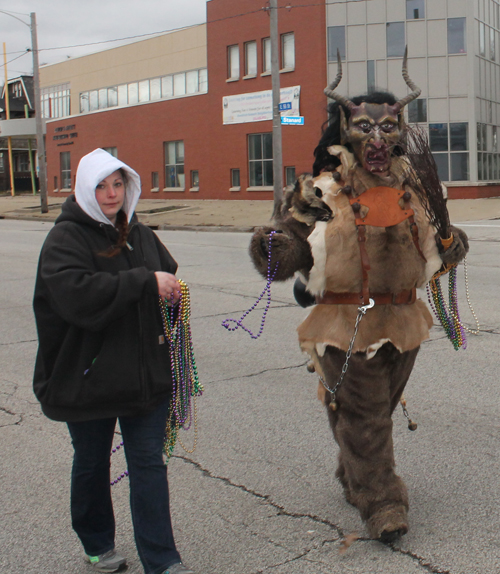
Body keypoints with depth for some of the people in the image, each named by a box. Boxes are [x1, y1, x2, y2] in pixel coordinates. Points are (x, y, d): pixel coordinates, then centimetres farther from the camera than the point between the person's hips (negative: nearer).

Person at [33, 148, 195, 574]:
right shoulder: (65, 238, -11)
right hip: (88, 376, -4)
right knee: (92, 464, 15)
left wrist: (172, 291, -3)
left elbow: (169, 279, 21)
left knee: (150, 463, 5)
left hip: (146, 374, 4)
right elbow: (76, 292, -29)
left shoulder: (140, 235, 9)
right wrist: (145, 282, -27)